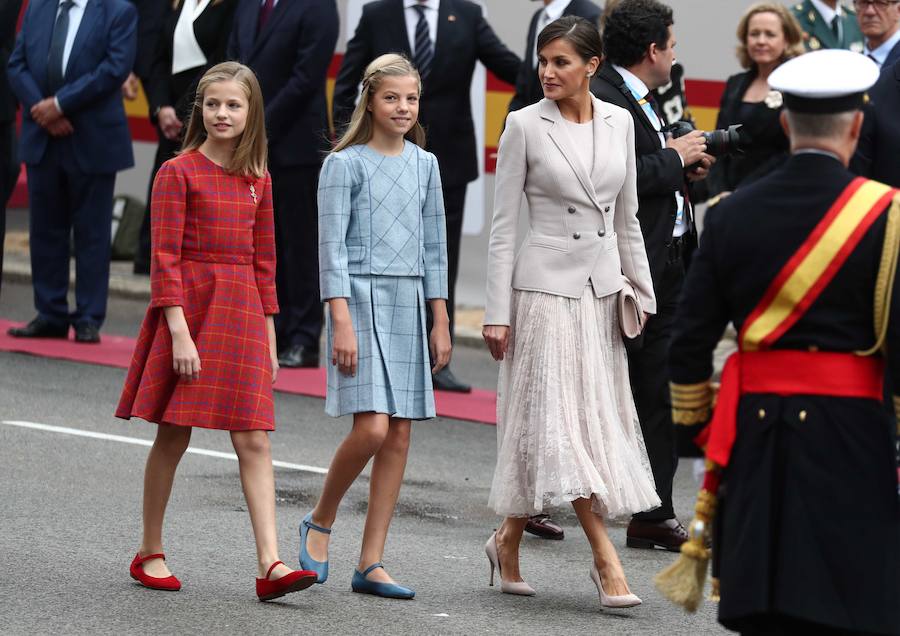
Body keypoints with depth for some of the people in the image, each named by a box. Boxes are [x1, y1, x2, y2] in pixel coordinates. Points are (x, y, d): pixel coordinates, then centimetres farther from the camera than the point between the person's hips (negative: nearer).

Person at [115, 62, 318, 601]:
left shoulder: (258, 181, 10)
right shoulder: (179, 172, -4)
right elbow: (165, 258, -8)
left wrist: (269, 340, 13)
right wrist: (179, 332, -16)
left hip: (242, 311, 4)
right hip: (188, 304, -4)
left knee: (255, 441, -4)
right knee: (173, 435, 3)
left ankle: (271, 564, -11)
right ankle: (150, 553, 17)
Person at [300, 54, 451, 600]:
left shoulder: (424, 165, 12)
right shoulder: (345, 164, -3)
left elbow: (434, 246, 16)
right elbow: (333, 247, -7)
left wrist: (441, 323, 12)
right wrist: (342, 322, -14)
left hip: (409, 304, 5)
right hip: (361, 296, -5)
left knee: (399, 437, 1)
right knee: (372, 428, -16)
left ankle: (372, 563, 5)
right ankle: (321, 520, 9)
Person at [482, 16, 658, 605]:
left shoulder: (619, 123, 6)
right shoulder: (525, 125, -6)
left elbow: (627, 218, 14)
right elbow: (503, 224, -5)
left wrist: (643, 292, 12)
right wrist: (497, 311, -9)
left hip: (602, 288, 5)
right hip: (546, 285, -5)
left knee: (597, 417, 6)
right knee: (560, 418, -10)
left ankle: (509, 541, 19)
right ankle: (605, 558, -9)